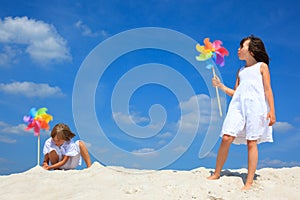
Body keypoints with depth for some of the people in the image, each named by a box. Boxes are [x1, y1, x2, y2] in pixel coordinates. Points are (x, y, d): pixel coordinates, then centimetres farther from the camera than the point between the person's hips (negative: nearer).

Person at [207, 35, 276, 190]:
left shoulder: (262, 66, 11)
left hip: (255, 105, -4)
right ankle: (216, 174, 4)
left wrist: (272, 111, -4)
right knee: (226, 138, -8)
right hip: (238, 105, 4)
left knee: (251, 142, -5)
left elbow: (267, 90, 4)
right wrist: (220, 86, 8)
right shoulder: (240, 71, 24)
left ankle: (249, 182, -3)